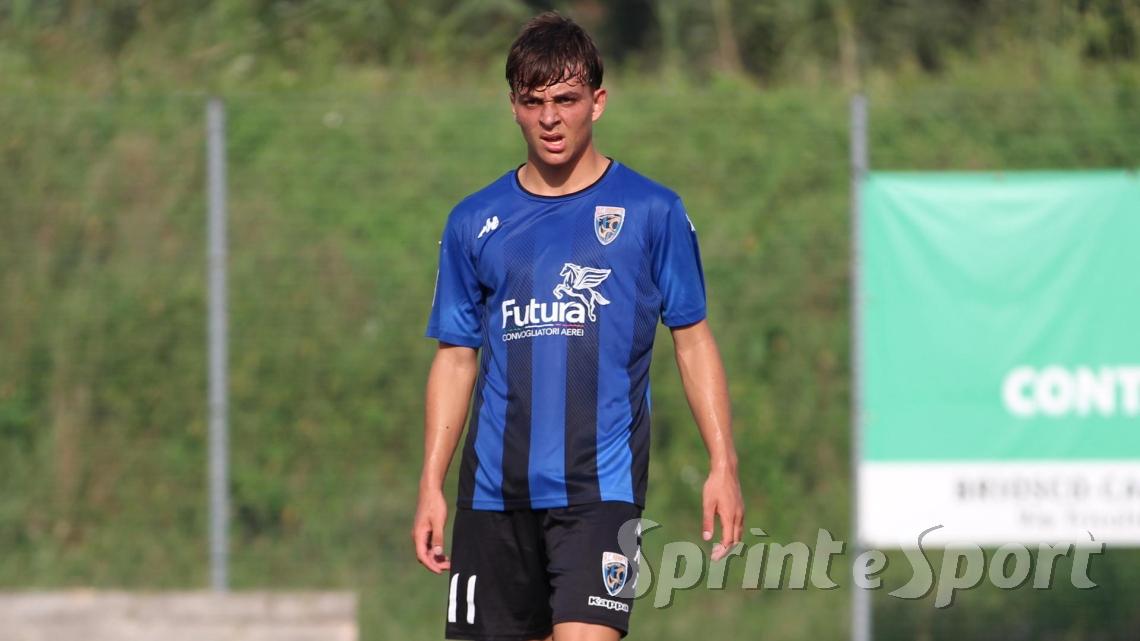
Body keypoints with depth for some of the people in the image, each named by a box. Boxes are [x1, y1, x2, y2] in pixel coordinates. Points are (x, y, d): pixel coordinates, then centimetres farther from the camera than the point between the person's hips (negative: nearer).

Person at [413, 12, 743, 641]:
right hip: (494, 490, 3)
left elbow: (693, 339, 6)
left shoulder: (652, 212, 3)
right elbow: (456, 358, 13)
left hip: (601, 488, -3)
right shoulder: (474, 222, 10)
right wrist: (431, 485, 6)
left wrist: (722, 464, -3)